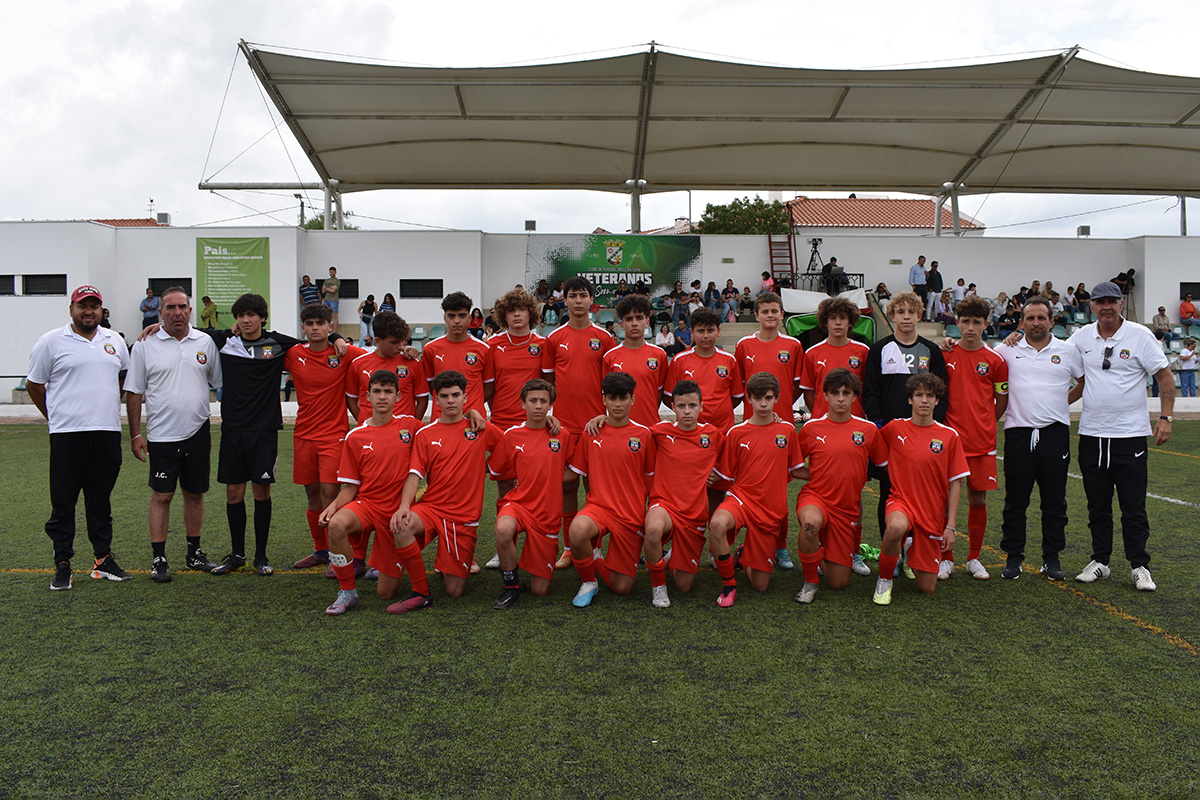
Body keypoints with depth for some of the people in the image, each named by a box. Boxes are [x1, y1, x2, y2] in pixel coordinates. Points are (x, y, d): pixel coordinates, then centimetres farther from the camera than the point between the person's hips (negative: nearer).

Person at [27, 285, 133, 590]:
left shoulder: (115, 341, 13)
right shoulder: (51, 342, 0)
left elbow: (125, 380, 24)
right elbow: (34, 384, 6)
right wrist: (56, 416, 9)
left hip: (108, 431, 4)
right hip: (67, 434, -3)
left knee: (101, 499, 11)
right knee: (63, 502, 1)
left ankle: (104, 559, 18)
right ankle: (62, 565, 10)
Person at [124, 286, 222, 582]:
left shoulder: (206, 342, 5)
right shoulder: (145, 345, -1)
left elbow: (220, 383, 10)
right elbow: (134, 392, 2)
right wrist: (135, 434, -2)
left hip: (198, 432, 2)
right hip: (162, 434, -2)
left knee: (195, 493, 10)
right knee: (161, 495, 1)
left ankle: (194, 552, 22)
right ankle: (158, 558, 9)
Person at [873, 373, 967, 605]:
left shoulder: (949, 436, -1)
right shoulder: (894, 428, -1)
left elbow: (955, 483, 1)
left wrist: (951, 526, -4)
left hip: (933, 515, 1)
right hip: (901, 501, -1)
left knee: (927, 588, 1)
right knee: (896, 527, -41)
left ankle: (910, 557, 36)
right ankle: (884, 580, -13)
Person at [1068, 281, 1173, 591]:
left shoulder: (1140, 335, -4)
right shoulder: (1081, 337, 6)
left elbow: (1165, 377, -2)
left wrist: (1165, 417, -11)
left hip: (1130, 434, -3)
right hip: (1091, 434, 4)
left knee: (1133, 506, 1)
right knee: (1097, 505, 11)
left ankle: (1140, 566, 11)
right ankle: (1100, 561, 22)